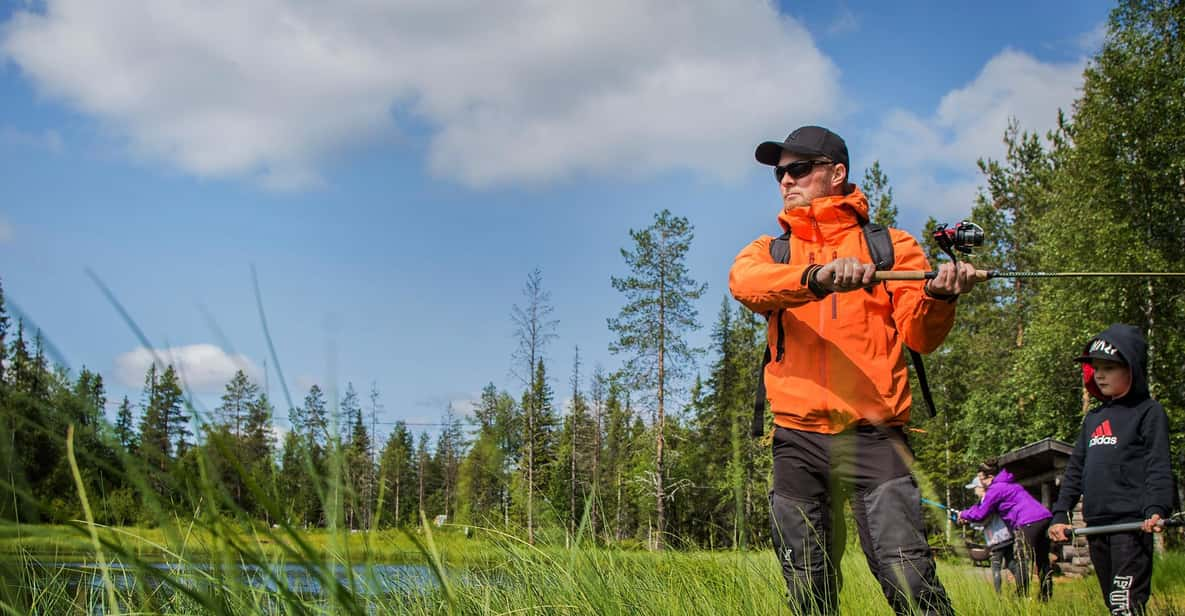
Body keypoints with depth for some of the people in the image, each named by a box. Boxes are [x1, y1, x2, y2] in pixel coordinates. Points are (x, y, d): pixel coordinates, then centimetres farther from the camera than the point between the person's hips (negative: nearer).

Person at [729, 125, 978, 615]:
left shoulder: (892, 246, 13)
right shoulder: (769, 253, 17)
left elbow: (919, 336, 1)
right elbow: (744, 281, -9)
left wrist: (938, 298, -23)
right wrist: (815, 276, -29)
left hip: (873, 435, -3)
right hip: (797, 441, 3)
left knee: (906, 573, -18)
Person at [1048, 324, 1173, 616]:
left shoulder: (1149, 412, 1)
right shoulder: (1093, 418, 21)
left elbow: (1158, 467, -8)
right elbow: (1075, 469, 23)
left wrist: (1155, 510, -22)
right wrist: (1060, 515, 16)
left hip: (1132, 524, -7)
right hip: (1096, 524, 7)